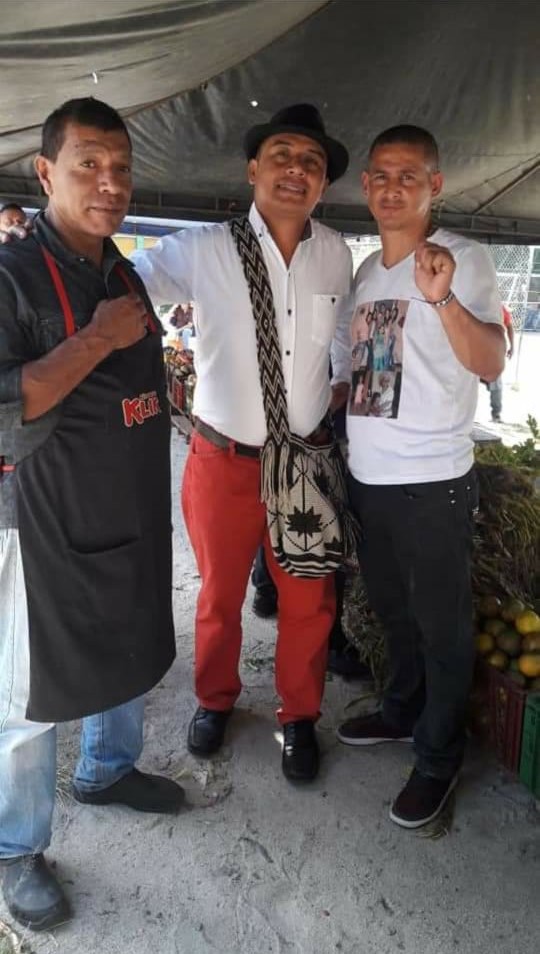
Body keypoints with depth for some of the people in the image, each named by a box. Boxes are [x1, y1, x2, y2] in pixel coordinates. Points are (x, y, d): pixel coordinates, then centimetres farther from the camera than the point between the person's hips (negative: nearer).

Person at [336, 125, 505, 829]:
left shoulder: (464, 260, -8)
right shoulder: (367, 269, 13)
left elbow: (491, 364, -20)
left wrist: (443, 299, -33)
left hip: (432, 482, -7)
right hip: (368, 476, 7)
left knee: (441, 625, 6)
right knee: (392, 608, 21)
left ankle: (439, 759, 25)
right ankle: (402, 713, 43)